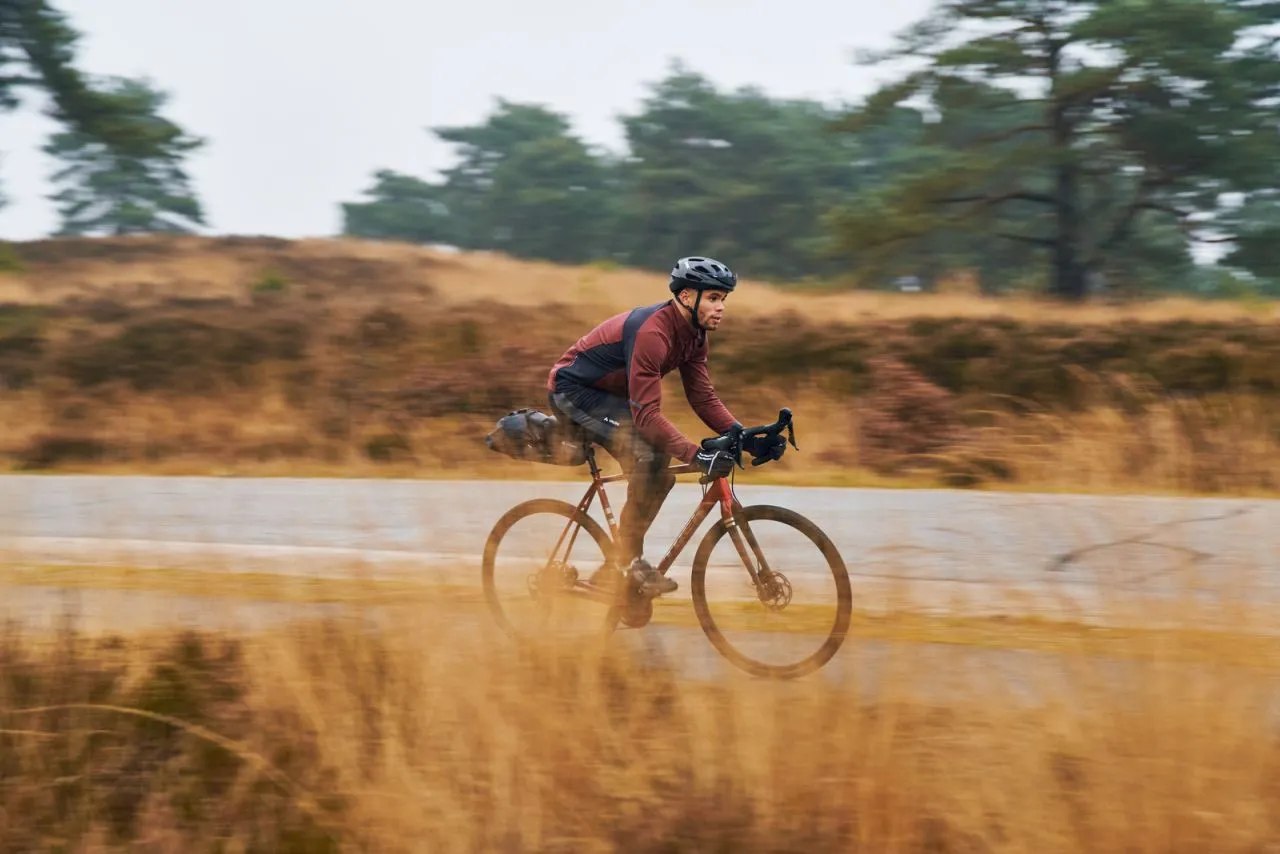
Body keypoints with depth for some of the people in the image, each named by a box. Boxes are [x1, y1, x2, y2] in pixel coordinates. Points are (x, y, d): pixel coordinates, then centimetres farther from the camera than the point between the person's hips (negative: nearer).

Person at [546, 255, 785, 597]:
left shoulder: (693, 334, -2)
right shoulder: (652, 332, -32)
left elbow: (704, 397, -2)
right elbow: (646, 413, -36)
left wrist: (747, 440, -15)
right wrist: (697, 455, -44)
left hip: (607, 395, 10)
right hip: (572, 391, -10)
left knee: (660, 475, 0)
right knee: (651, 455, -28)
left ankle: (612, 571, 10)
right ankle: (630, 559, -17)